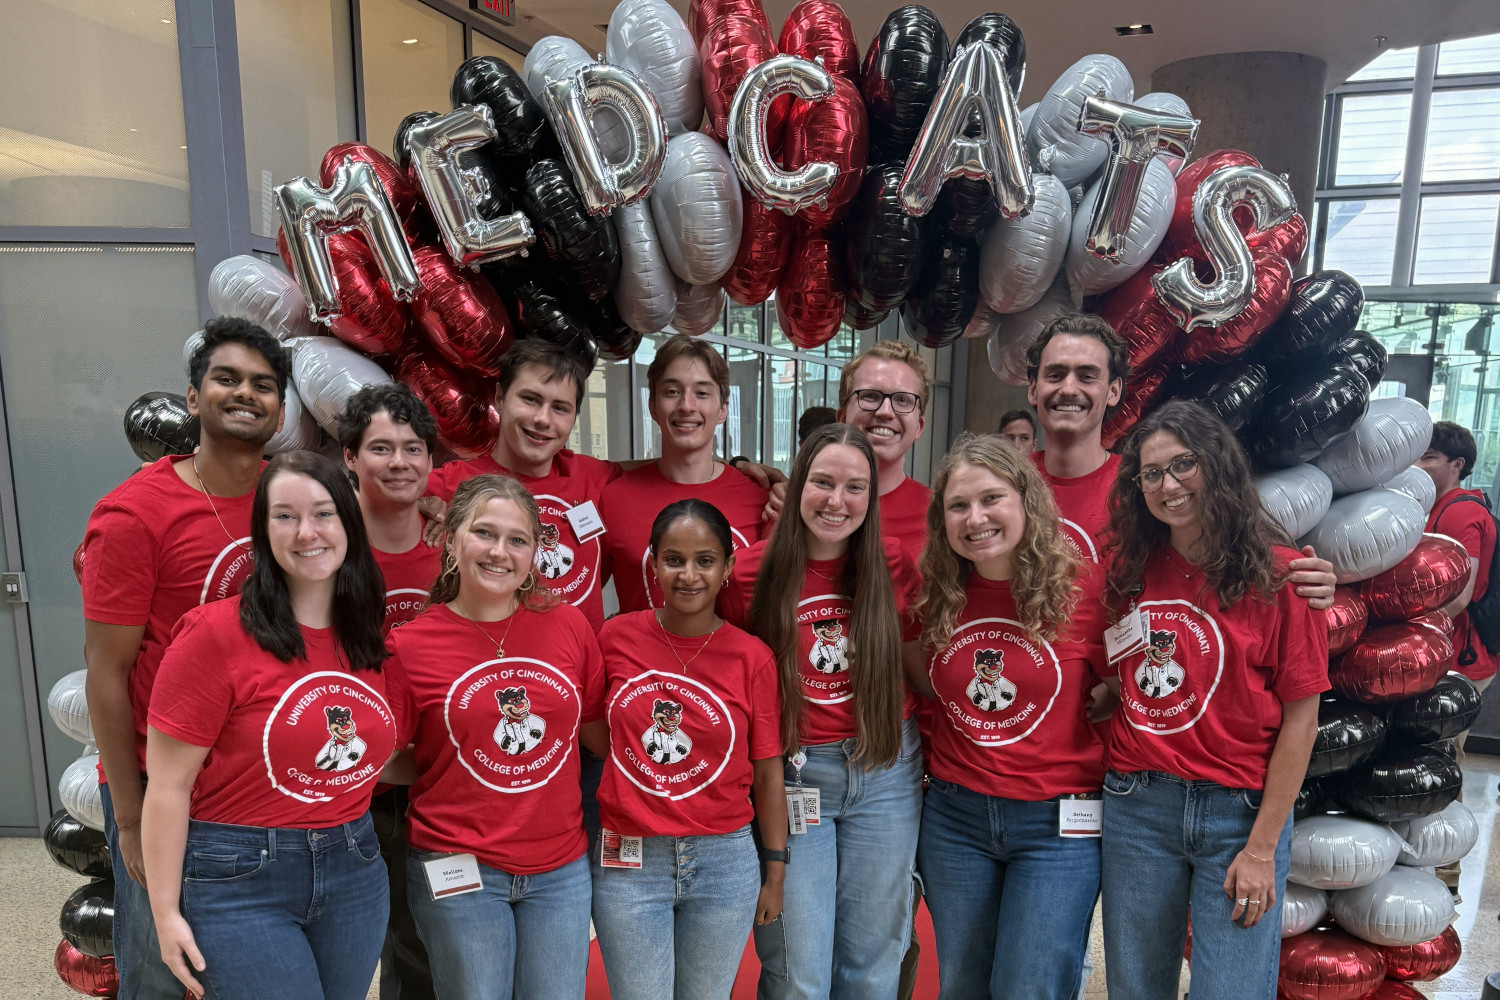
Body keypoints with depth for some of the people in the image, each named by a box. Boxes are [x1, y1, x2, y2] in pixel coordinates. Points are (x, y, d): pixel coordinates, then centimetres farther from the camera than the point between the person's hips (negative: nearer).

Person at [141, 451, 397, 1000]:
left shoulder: (371, 638, 1)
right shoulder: (215, 634, -14)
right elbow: (168, 785, -11)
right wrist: (166, 914, -9)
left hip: (355, 871, 5)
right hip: (241, 878, -5)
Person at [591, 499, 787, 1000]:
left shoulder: (752, 657, -7)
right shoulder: (615, 637, -5)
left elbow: (767, 772, 0)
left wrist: (775, 871, 3)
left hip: (725, 863, 0)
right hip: (628, 863, 0)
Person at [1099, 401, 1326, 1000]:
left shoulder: (1276, 572, -7)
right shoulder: (1131, 569, 3)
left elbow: (1300, 715, -7)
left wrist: (1262, 846, -8)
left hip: (1240, 812, -3)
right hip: (1136, 805, 3)